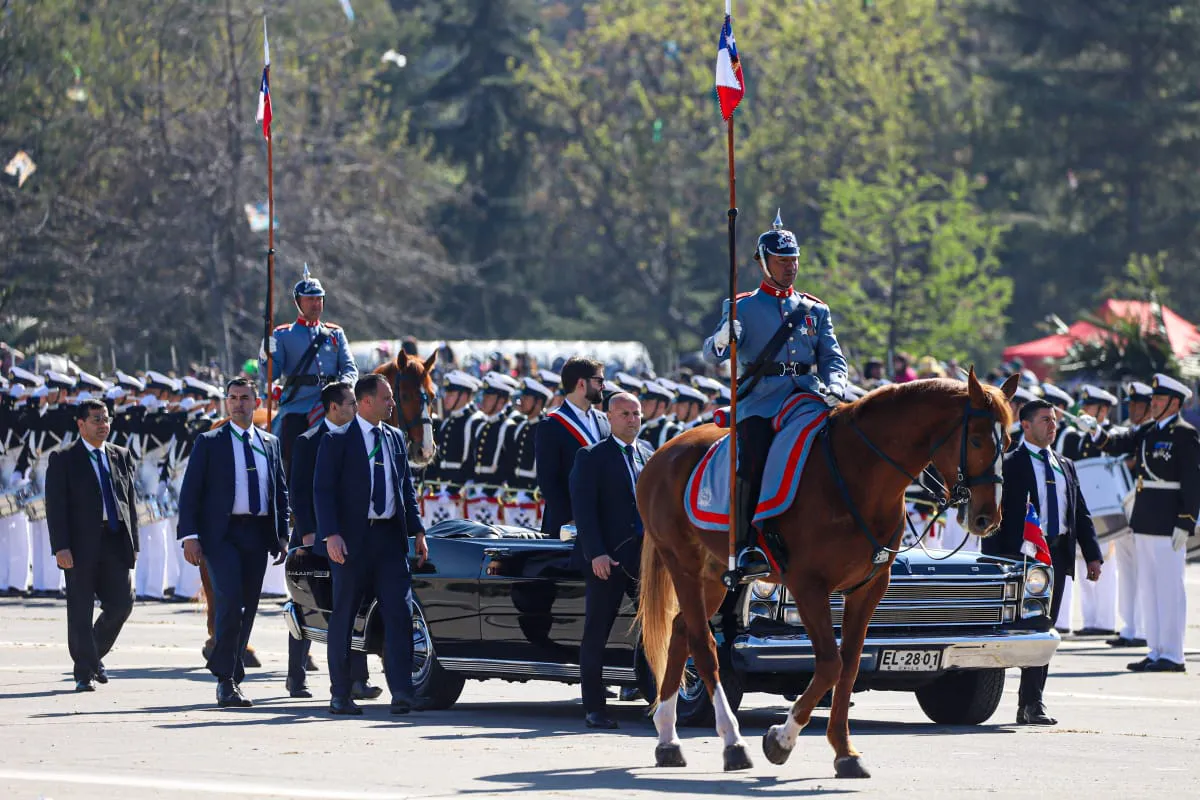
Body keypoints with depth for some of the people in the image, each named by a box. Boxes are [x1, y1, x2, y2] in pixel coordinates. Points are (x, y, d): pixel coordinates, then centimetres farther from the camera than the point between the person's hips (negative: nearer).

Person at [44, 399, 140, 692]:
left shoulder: (121, 456, 14)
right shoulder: (63, 460, 0)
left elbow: (130, 501, 16)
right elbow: (55, 506, -5)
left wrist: (133, 543, 9)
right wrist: (60, 547, -14)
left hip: (115, 542, 4)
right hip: (81, 544, -4)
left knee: (121, 604, -1)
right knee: (80, 610, -1)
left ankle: (94, 654, 23)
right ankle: (84, 673, 5)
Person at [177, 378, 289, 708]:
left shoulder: (270, 444, 16)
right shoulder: (209, 443, 4)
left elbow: (281, 492, 20)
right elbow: (190, 491, 0)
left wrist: (282, 535, 11)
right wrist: (190, 535, -10)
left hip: (258, 533, 5)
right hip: (222, 534, -4)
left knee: (247, 609, 6)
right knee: (229, 601, -19)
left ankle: (233, 678, 16)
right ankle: (226, 680, -16)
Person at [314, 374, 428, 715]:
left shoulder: (395, 438, 13)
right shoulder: (337, 441, -4)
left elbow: (407, 488, 17)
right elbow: (323, 491, -9)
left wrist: (417, 531, 8)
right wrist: (331, 534, -20)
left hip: (390, 536, 4)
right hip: (352, 539, -4)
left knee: (399, 613, -6)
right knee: (343, 617, 3)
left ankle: (401, 690, -10)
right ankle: (340, 695, 10)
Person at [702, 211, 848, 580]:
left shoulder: (815, 310, 20)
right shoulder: (742, 308, 12)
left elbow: (832, 357, 13)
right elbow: (713, 354, 2)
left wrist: (834, 387, -9)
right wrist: (723, 339, -23)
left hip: (805, 397, 3)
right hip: (758, 400, -3)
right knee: (753, 463, -25)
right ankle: (746, 549, -26)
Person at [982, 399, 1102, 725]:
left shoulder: (1065, 466, 18)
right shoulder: (1008, 465, -2)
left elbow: (1081, 514, 18)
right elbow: (994, 515, -6)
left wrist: (1092, 555, 7)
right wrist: (995, 562, -13)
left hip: (1058, 554, 6)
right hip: (1023, 552, -6)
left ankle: (1027, 705, 13)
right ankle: (1033, 703, -12)